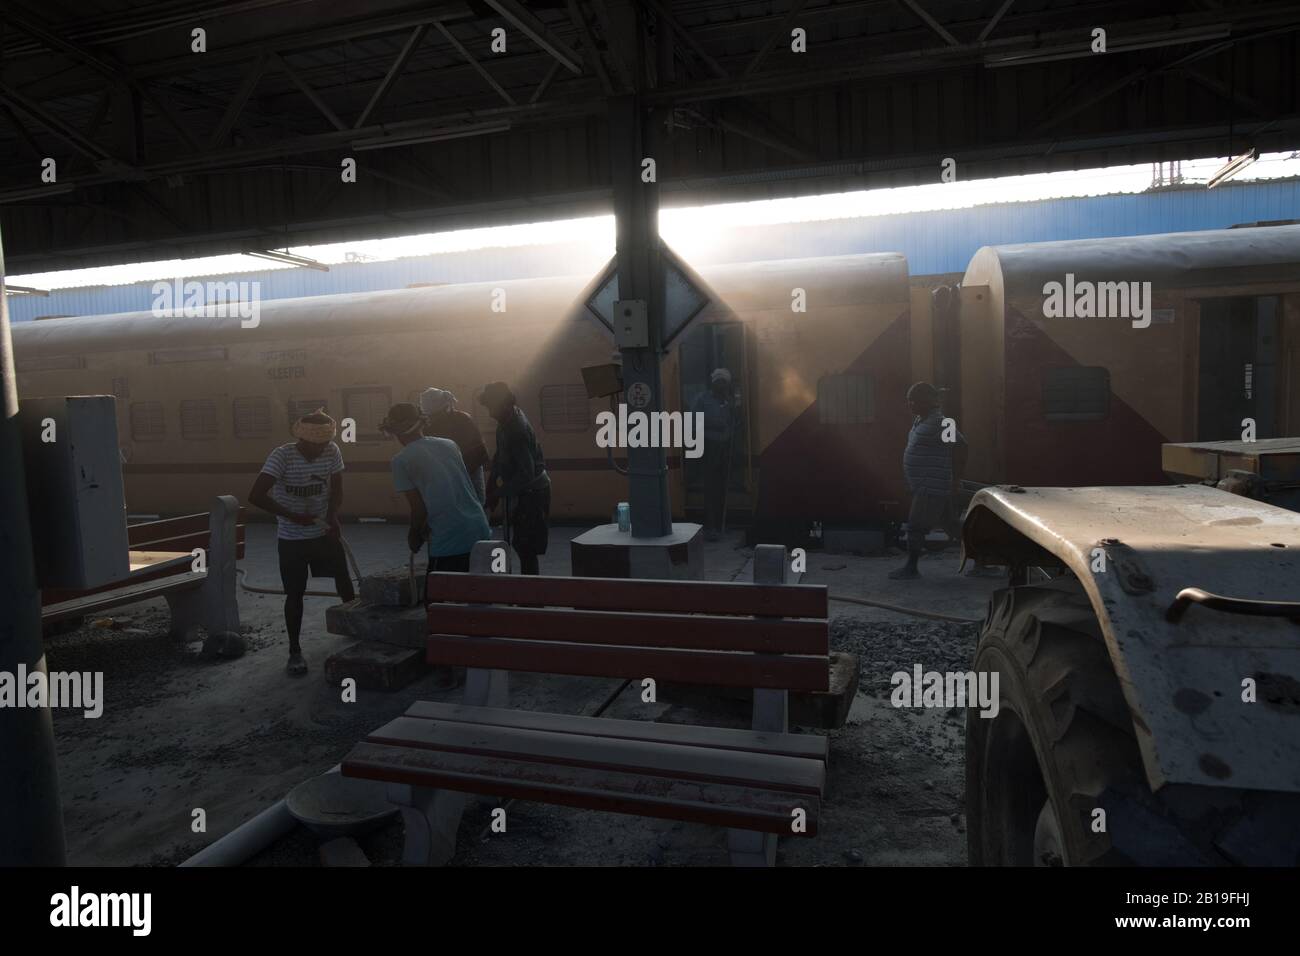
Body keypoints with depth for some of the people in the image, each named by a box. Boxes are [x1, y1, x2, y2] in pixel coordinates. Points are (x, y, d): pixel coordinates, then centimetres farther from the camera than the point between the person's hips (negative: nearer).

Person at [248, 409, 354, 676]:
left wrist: (332, 517, -19)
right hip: (292, 539, -3)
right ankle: (295, 652, 16)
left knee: (343, 578, 13)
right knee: (295, 594, 2)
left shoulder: (332, 452, -11)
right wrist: (292, 516, -29)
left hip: (324, 533, 3)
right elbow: (256, 495, -28)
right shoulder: (282, 456, -22)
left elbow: (336, 490, -1)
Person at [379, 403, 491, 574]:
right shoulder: (449, 444, 12)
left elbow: (419, 509, -5)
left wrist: (414, 535, 16)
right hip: (480, 533, 5)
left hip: (447, 542, -5)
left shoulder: (401, 461, -3)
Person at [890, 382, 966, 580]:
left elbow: (960, 445, -20)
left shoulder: (937, 422, -17)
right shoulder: (920, 419, 13)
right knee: (949, 525, 15)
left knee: (916, 526, -4)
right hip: (924, 485, 10)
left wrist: (956, 478, -16)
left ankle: (911, 568, 6)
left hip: (931, 487, -10)